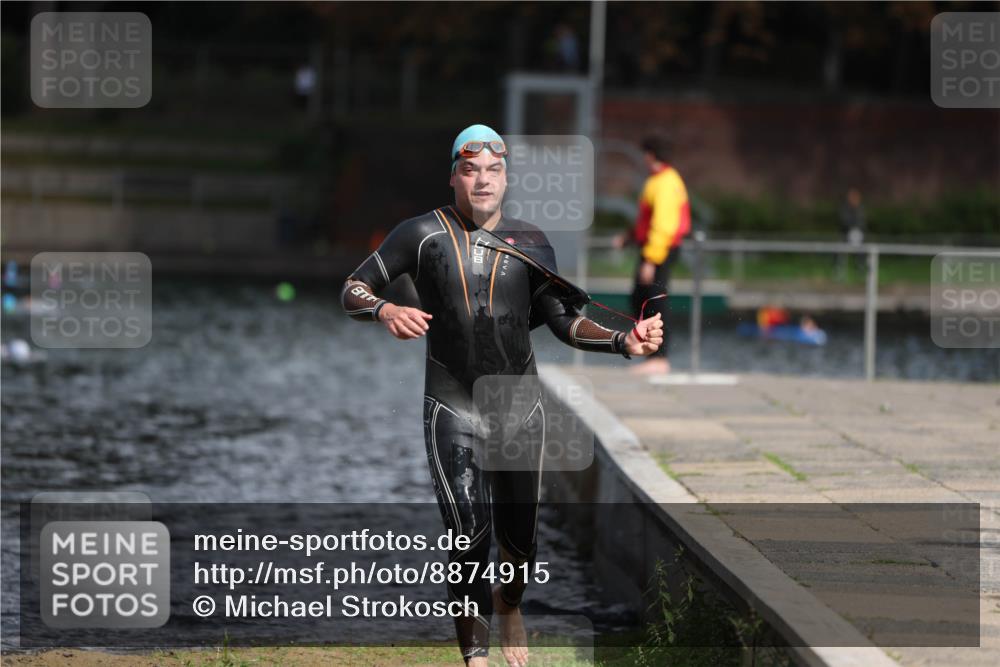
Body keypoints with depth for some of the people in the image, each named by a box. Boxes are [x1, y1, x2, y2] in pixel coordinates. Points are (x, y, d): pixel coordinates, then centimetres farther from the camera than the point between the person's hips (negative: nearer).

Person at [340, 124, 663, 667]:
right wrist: (385, 311, -24)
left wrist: (623, 341, -15)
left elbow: (564, 320, 2)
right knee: (468, 540, -10)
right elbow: (353, 292, -1)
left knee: (519, 541, 10)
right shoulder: (423, 234, -2)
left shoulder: (529, 243, 4)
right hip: (453, 411, -2)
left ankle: (509, 609, 42)